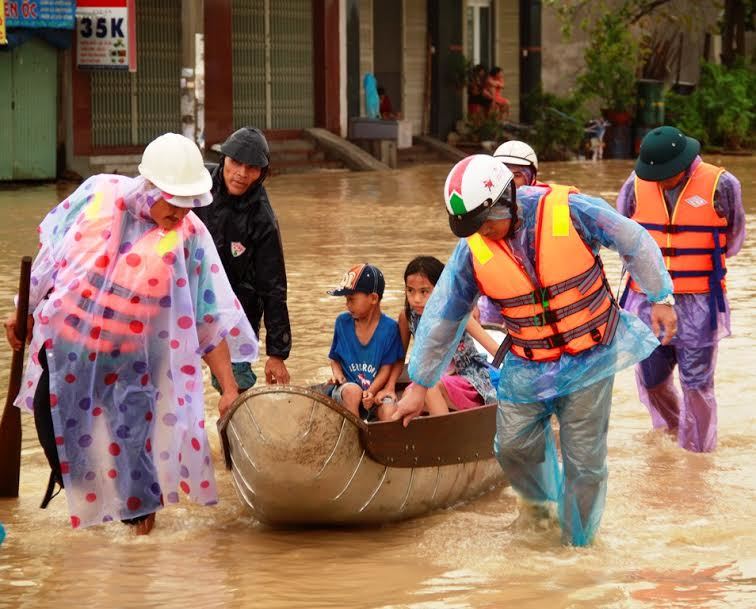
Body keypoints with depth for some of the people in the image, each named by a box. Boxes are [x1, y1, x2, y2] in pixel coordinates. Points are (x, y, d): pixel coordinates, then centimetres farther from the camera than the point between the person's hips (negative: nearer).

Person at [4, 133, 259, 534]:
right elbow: (50, 256, 4)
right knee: (55, 434, 13)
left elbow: (210, 318, -11)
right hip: (64, 350, 2)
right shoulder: (99, 195, -12)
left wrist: (229, 387, -13)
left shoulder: (189, 237, -15)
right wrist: (24, 311, 12)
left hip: (129, 366, -2)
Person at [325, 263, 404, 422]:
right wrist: (337, 373, -8)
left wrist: (371, 392, -21)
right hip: (346, 387, 2)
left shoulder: (389, 328, -6)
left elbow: (386, 368, -6)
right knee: (353, 391, -34)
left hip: (377, 388, -1)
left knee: (389, 413, -31)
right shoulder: (342, 322, 3)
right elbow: (334, 358, 14)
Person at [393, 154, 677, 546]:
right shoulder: (472, 251, -11)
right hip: (527, 368, 3)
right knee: (514, 448, 4)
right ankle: (540, 496, 37)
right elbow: (440, 319, -1)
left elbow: (635, 242, -4)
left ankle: (579, 543, 18)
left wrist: (658, 298, 2)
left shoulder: (571, 211, -19)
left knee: (584, 461, -1)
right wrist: (420, 386, 3)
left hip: (590, 361, -3)